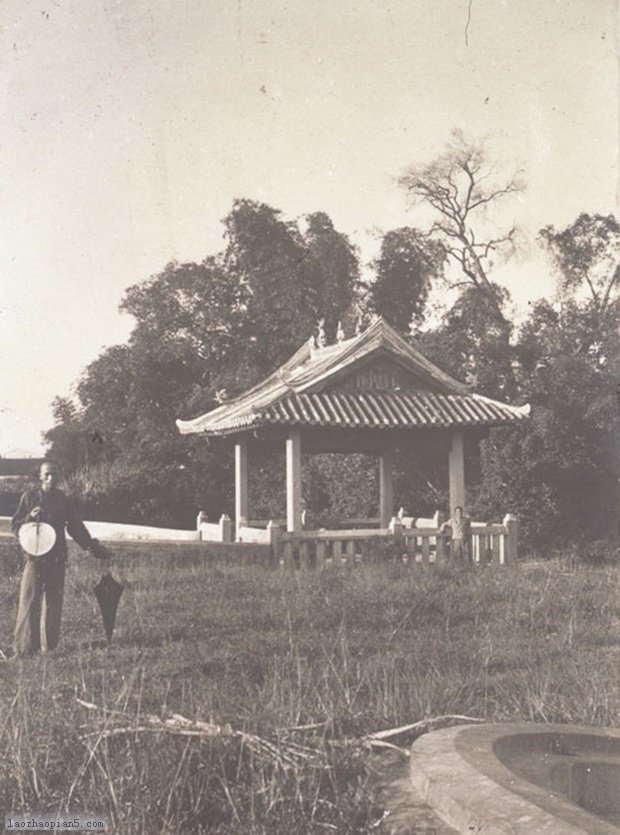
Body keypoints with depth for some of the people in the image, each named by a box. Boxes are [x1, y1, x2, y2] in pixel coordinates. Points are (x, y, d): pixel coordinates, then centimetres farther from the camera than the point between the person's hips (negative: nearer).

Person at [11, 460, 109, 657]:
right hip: (35, 557, -3)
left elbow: (76, 527, 15)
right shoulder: (29, 497, 2)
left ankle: (50, 647, 14)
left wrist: (93, 547, 12)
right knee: (29, 601, -8)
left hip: (57, 558, 3)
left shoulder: (63, 500, 9)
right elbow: (15, 526, 3)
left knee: (53, 604, 6)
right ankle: (24, 647, -3)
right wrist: (30, 517, -16)